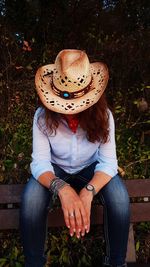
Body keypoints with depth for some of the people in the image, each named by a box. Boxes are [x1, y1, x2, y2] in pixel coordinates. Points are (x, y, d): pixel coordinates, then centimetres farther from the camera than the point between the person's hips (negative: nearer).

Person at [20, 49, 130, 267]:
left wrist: (87, 192, -43)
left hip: (90, 169, 1)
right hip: (55, 169, 0)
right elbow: (40, 162, -25)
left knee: (120, 198, -30)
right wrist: (62, 188, -47)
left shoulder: (102, 115, -21)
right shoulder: (43, 116, -22)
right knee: (30, 200, -33)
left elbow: (108, 162, -23)